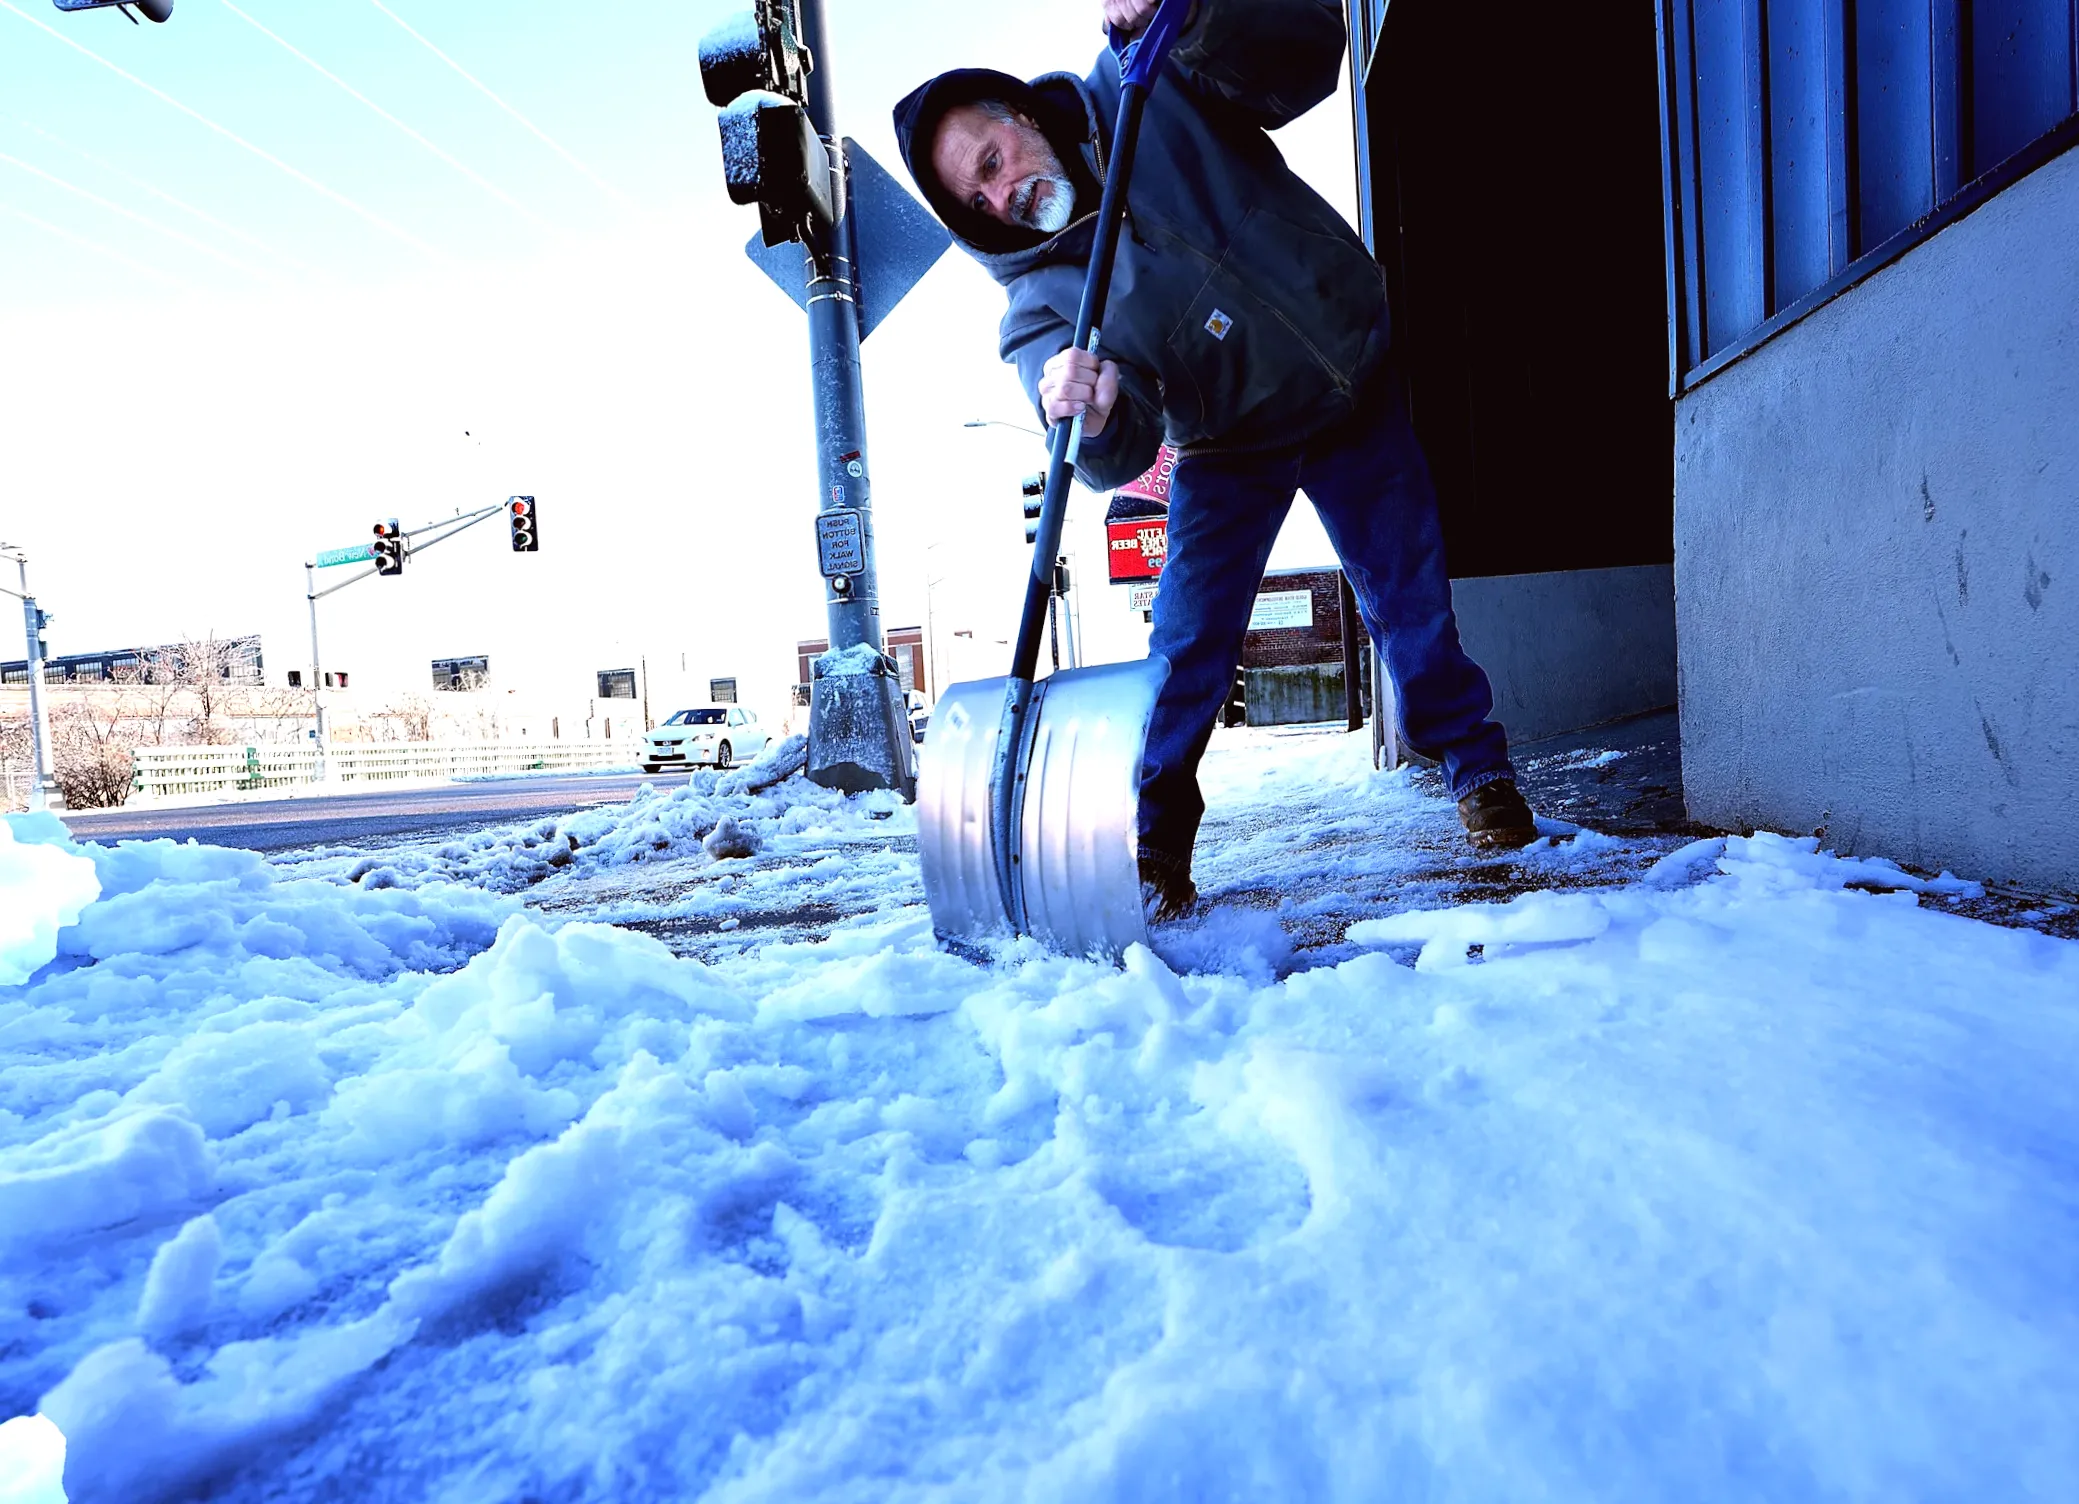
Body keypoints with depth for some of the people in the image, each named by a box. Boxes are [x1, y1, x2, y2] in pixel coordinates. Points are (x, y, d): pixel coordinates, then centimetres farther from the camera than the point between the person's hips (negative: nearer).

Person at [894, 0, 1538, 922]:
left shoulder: (1155, 88, -14)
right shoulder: (1038, 293, -18)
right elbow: (1118, 460, -29)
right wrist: (1092, 420, -53)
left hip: (1352, 387, 1)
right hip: (1229, 447, 0)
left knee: (1408, 597, 4)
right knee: (1189, 642, -10)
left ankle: (1480, 774, 25)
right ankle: (1152, 845, 2)